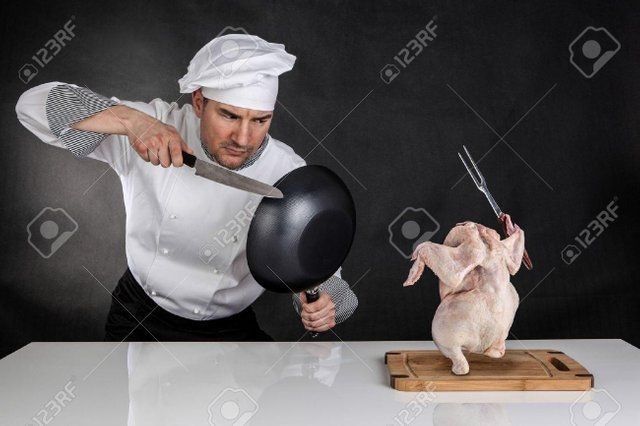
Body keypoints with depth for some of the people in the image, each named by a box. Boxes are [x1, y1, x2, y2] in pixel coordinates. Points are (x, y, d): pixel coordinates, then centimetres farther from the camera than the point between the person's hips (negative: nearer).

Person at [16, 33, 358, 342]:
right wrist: (131, 120, -37)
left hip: (226, 331, 0)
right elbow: (35, 104, -21)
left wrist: (320, 303, -33)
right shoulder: (160, 124, -18)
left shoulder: (291, 176, -19)